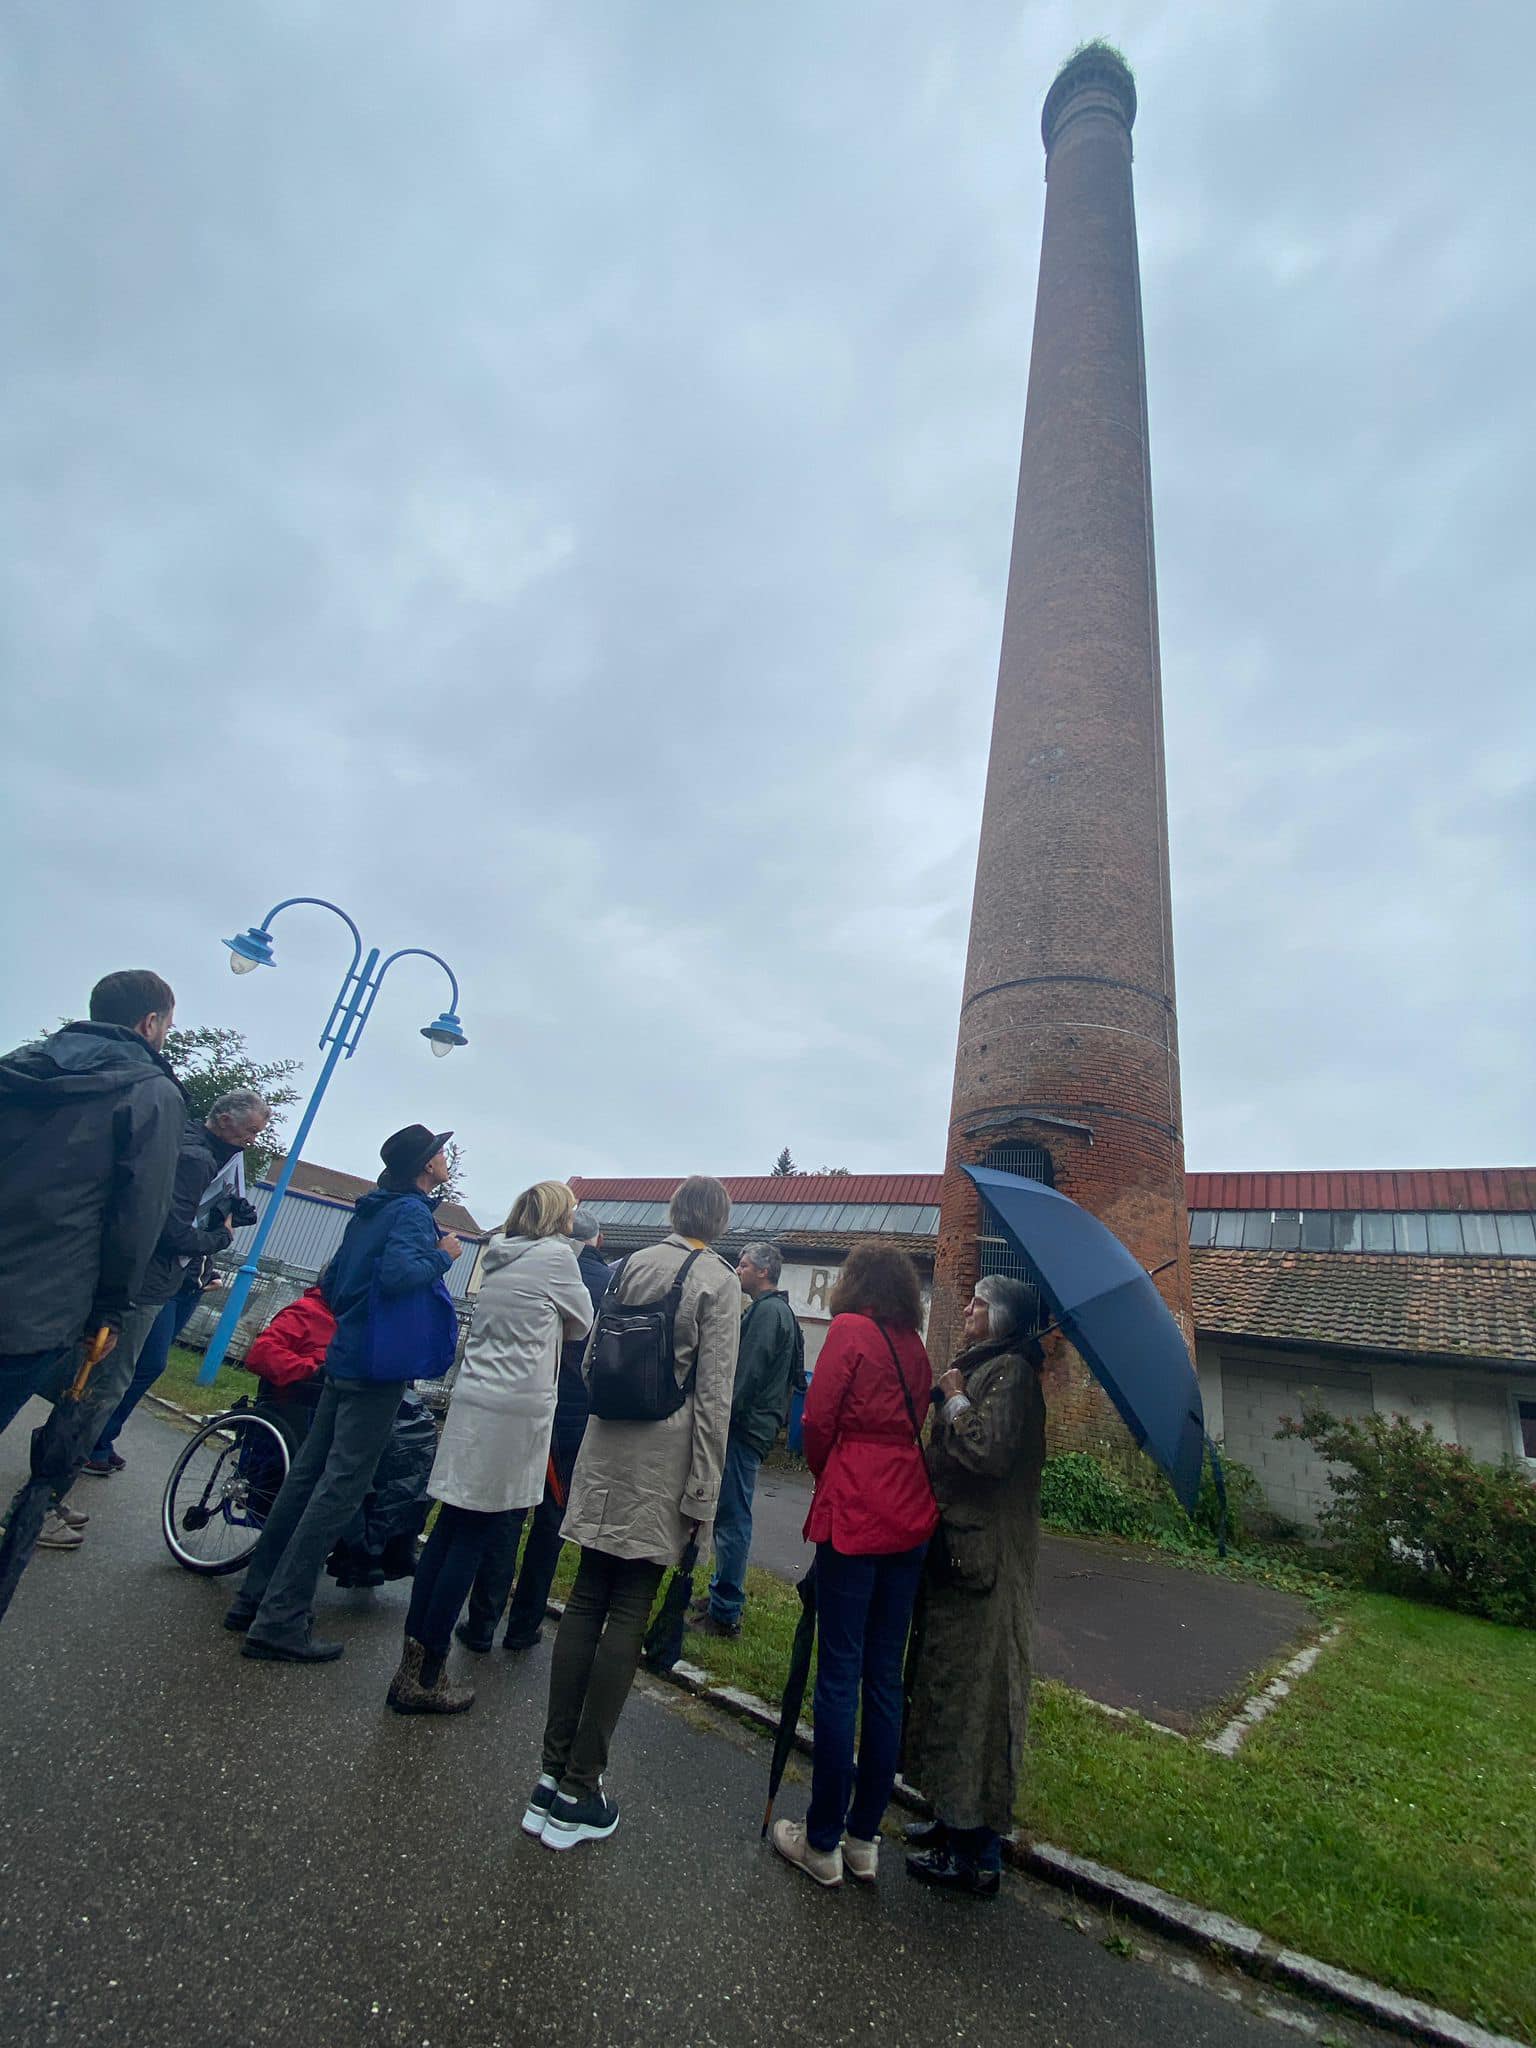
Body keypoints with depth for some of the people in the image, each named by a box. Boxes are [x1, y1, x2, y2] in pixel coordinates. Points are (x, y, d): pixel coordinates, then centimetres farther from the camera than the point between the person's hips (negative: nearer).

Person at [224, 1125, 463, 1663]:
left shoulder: (371, 1211, 14)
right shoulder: (412, 1212, -14)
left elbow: (332, 1282, 19)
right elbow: (396, 1272, -31)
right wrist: (443, 1255, -15)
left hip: (346, 1359, 9)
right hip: (380, 1367, -9)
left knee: (307, 1475, 15)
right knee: (340, 1489, -4)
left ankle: (255, 1598, 25)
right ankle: (280, 1622, 1)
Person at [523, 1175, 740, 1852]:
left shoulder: (631, 1264, 5)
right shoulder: (718, 1282, -10)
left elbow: (591, 1358, 11)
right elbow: (713, 1396, -12)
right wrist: (703, 1496, -7)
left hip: (607, 1446, 5)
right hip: (665, 1457, -5)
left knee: (586, 1598, 13)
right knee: (629, 1612, 5)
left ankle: (554, 1772, 22)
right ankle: (578, 1793, 14)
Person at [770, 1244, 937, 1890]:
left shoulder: (851, 1329, -8)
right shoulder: (915, 1346, 10)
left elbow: (818, 1420, -8)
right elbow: (915, 1423, 11)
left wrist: (824, 1473, 11)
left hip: (854, 1516, -6)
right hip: (911, 1517, 6)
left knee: (839, 1675, 4)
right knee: (884, 1674, 13)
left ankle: (823, 1842, 15)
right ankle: (864, 1838, 25)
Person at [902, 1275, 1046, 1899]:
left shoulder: (1009, 1372, -17)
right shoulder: (983, 1366, 12)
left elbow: (989, 1449, -28)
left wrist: (955, 1399, -16)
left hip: (982, 1555, -10)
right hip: (960, 1546, 10)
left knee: (971, 1687, 2)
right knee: (951, 1681, 19)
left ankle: (975, 1853, 16)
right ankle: (959, 1819, 34)